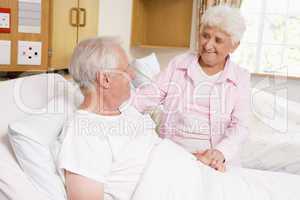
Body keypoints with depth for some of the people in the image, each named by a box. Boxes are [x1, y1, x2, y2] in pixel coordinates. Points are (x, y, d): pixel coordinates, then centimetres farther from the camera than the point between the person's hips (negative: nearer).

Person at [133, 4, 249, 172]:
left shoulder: (241, 78, 4)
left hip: (218, 160, 0)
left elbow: (239, 126, -5)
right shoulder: (178, 64, 5)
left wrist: (220, 152, -24)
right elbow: (148, 97, -2)